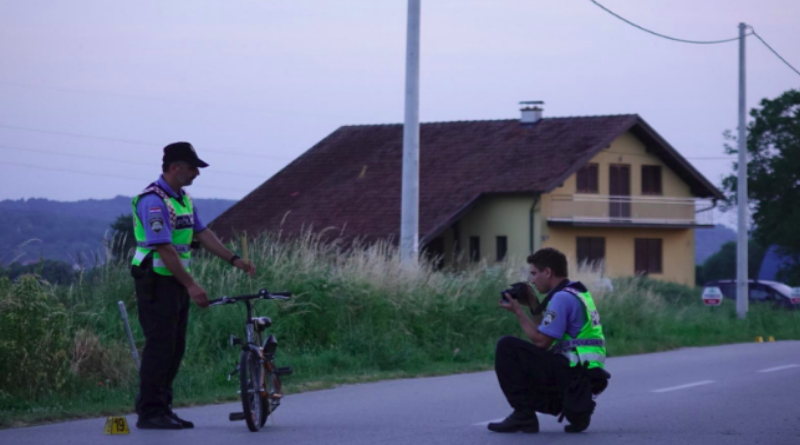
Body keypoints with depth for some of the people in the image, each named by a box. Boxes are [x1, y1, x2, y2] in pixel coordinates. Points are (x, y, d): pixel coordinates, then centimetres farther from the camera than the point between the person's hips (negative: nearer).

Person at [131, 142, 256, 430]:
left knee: (175, 348, 10)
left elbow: (202, 233, 16)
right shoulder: (153, 200, -19)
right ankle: (149, 412, -4)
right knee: (160, 346, -9)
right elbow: (164, 248, -23)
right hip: (156, 281, -9)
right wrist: (191, 285, -25)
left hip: (177, 282, 9)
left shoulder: (183, 198, 12)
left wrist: (234, 260, 8)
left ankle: (163, 409, 16)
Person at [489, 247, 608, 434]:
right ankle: (577, 409, 11)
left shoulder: (562, 297, -13)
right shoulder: (578, 293, 18)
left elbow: (541, 342, -15)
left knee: (507, 347, -11)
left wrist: (518, 311, -5)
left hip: (571, 371, -10)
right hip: (585, 378, 10)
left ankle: (523, 415, -8)